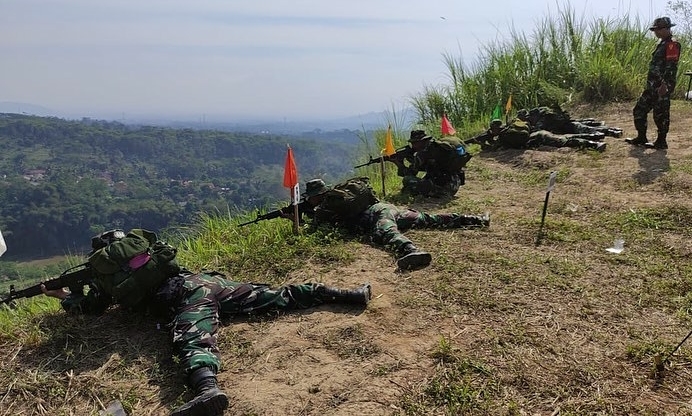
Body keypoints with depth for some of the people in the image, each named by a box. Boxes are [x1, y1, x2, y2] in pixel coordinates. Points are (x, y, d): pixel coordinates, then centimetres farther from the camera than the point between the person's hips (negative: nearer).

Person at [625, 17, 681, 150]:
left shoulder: (672, 44, -12)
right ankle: (641, 138, 19)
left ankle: (661, 142, 5)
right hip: (652, 85, 10)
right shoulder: (662, 44, 19)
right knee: (639, 110, 11)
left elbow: (670, 67, -21)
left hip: (662, 87, -10)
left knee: (661, 114, -3)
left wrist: (664, 84, -27)